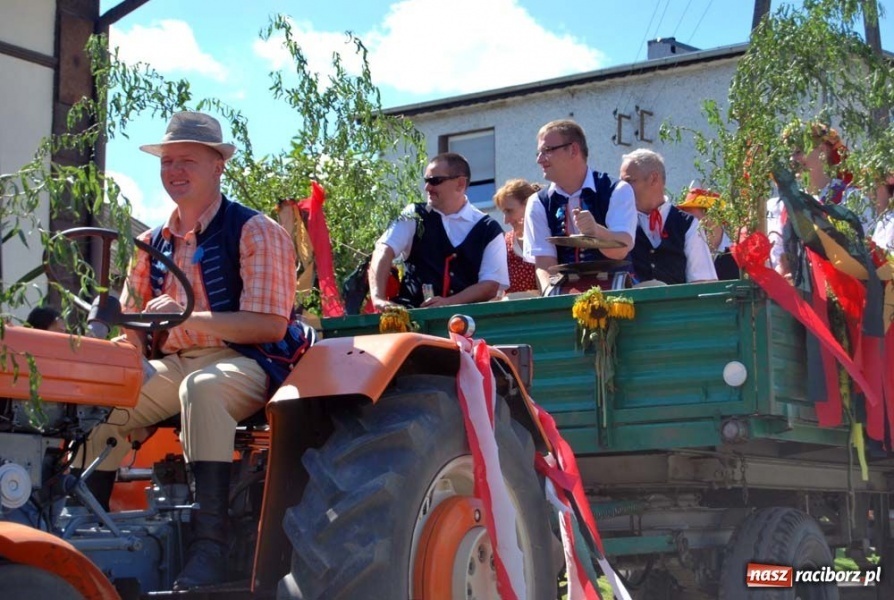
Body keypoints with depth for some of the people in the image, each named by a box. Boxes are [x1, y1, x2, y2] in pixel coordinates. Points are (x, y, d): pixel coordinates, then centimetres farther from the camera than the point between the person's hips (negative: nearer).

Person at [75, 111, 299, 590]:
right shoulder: (154, 243, 16)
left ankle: (210, 546, -40)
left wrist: (187, 317, -23)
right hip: (171, 368, 6)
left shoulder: (255, 232, -3)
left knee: (202, 387, -39)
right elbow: (132, 328, 19)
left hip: (243, 366, -6)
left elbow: (271, 325, -14)